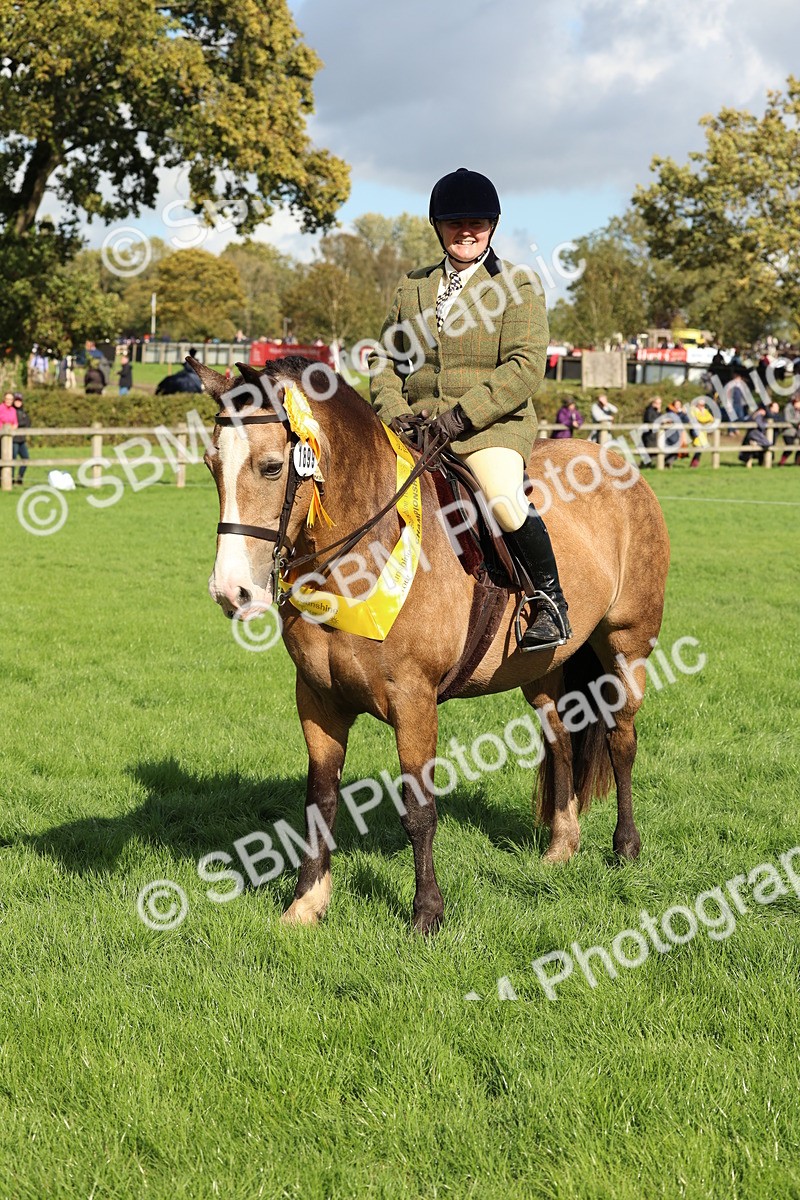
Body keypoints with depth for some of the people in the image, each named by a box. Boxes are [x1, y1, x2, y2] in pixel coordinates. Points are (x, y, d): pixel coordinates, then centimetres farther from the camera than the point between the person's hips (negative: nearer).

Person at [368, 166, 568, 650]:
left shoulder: (518, 285, 2)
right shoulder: (412, 286, 18)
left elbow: (525, 367, -9)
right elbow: (384, 358, 18)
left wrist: (465, 414, -19)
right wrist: (393, 410, -3)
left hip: (494, 425, -5)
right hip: (418, 426, 5)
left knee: (505, 500, -33)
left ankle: (551, 602, -11)